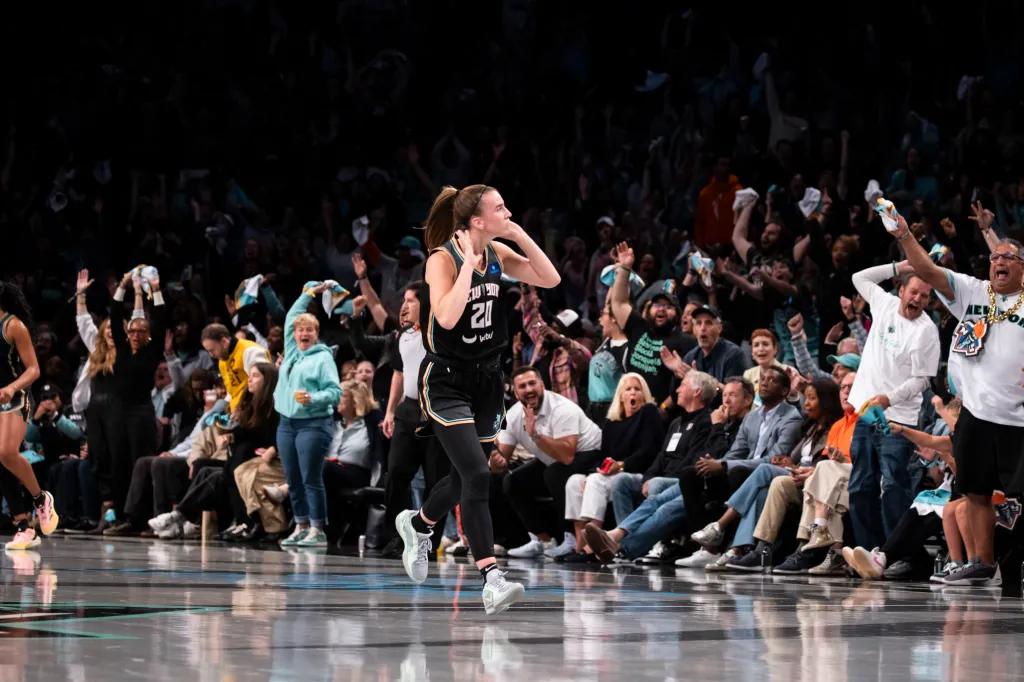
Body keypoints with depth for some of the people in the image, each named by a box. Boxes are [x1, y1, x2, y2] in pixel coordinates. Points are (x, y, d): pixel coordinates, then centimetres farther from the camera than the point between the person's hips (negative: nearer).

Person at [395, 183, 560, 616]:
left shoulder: (496, 254, 3)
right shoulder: (443, 259, -17)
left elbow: (550, 279, -2)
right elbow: (447, 317, -32)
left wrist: (520, 236, -10)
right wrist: (468, 263, -27)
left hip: (486, 378, 7)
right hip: (447, 382, -7)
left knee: (467, 475, 17)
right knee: (477, 475, -19)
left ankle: (416, 524, 47)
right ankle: (492, 582, -22)